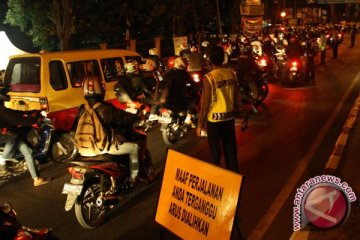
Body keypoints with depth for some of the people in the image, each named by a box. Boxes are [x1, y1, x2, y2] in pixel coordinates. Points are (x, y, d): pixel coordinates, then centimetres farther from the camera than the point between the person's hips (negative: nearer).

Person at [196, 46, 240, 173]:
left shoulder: (209, 77, -18)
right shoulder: (231, 74, -2)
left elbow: (205, 103, -16)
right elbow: (235, 98, 7)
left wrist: (200, 124, -7)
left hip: (214, 118, -4)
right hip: (229, 117, 5)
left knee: (215, 150, 9)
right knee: (230, 147, 16)